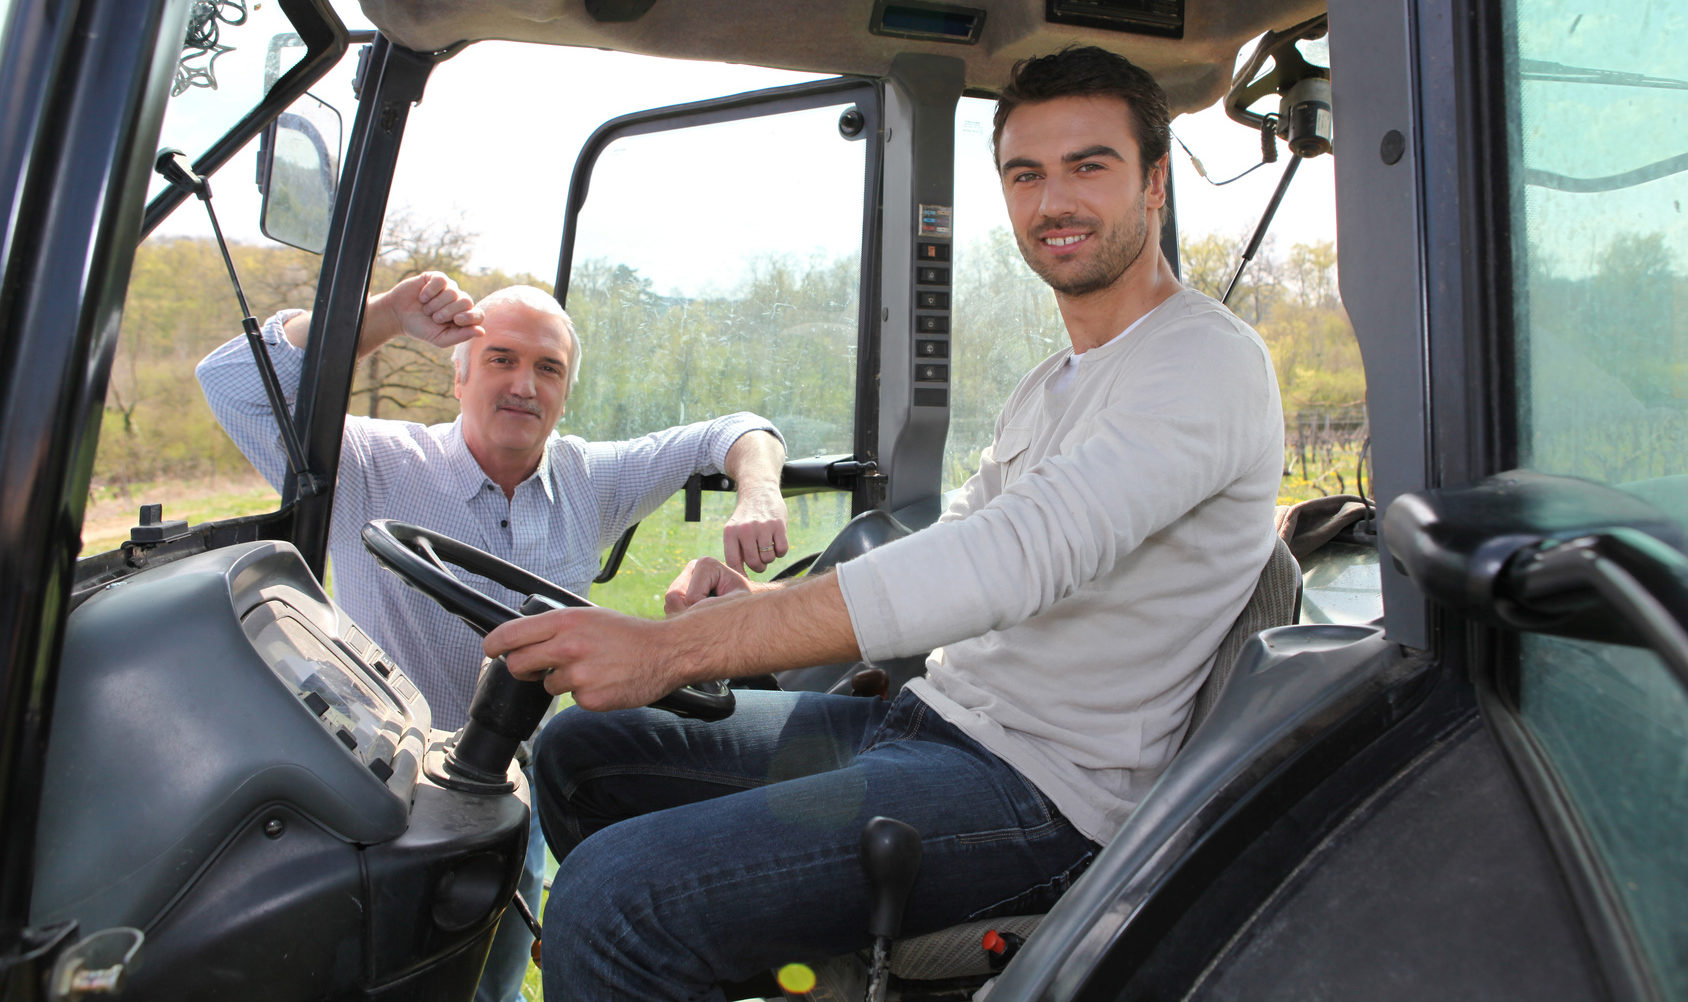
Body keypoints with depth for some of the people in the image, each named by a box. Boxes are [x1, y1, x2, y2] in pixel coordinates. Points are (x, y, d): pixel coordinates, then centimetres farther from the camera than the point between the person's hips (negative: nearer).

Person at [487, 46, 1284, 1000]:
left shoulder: (1210, 363, -13)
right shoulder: (1052, 386, 17)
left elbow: (1017, 559, -28)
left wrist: (675, 646, -32)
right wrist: (761, 596, -6)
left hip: (1042, 794, -9)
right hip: (933, 720, 9)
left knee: (610, 894, -25)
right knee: (582, 748, 12)